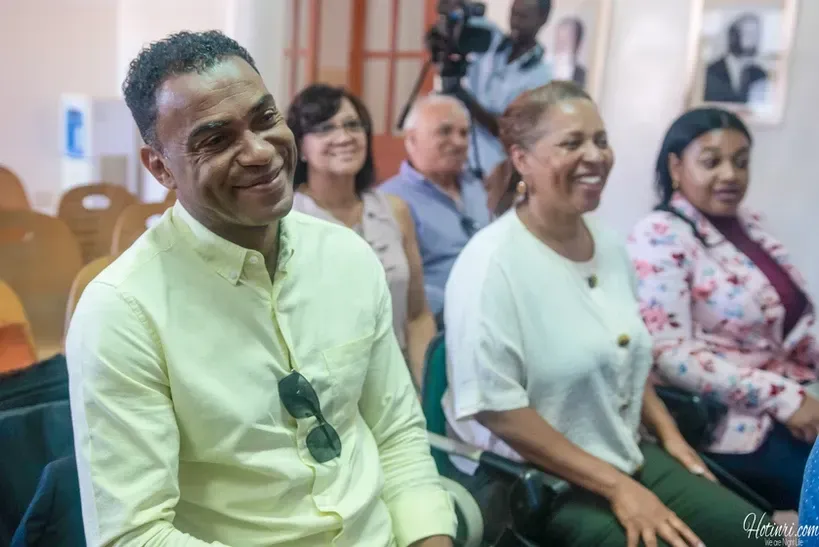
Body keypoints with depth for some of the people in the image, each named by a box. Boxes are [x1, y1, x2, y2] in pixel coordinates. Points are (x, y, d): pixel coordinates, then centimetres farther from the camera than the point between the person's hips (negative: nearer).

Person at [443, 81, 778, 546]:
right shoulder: (492, 262, -20)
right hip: (525, 477, -7)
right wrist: (615, 486, -20)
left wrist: (667, 432, 7)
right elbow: (496, 406, -23)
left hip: (624, 455, 7)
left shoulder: (609, 244, 4)